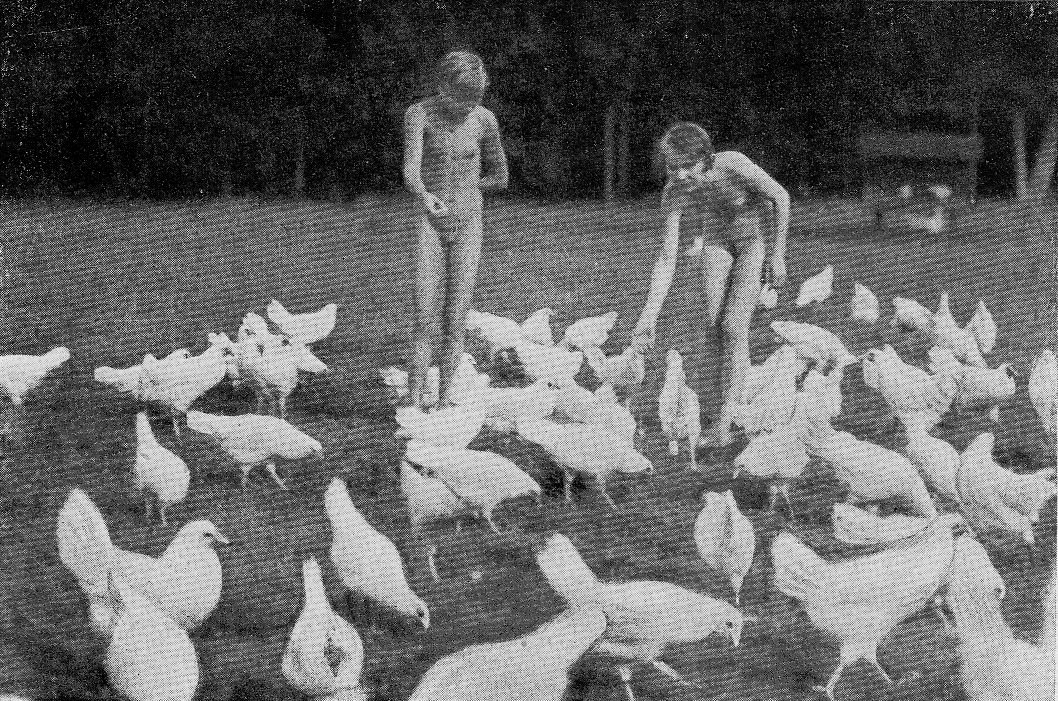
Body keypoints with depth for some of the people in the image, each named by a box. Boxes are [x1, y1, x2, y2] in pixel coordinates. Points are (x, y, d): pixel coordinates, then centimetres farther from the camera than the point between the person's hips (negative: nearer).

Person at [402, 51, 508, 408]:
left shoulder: (483, 119, 1)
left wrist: (462, 188, 6)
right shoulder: (420, 114, -8)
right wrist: (425, 195, -43)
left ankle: (444, 402, 4)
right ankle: (414, 403, -10)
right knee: (425, 323, -10)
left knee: (456, 322, -1)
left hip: (468, 222, 2)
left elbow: (500, 177, 14)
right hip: (429, 221, -2)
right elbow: (410, 171, -23)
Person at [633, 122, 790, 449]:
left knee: (733, 327, -15)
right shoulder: (674, 194, -22)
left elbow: (781, 197, -19)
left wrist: (777, 256, -19)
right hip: (717, 239, 4)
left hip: (757, 236, -4)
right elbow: (667, 259, -19)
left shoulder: (732, 165, -33)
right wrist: (649, 316, -24)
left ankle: (724, 423, -17)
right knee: (713, 320, -13)